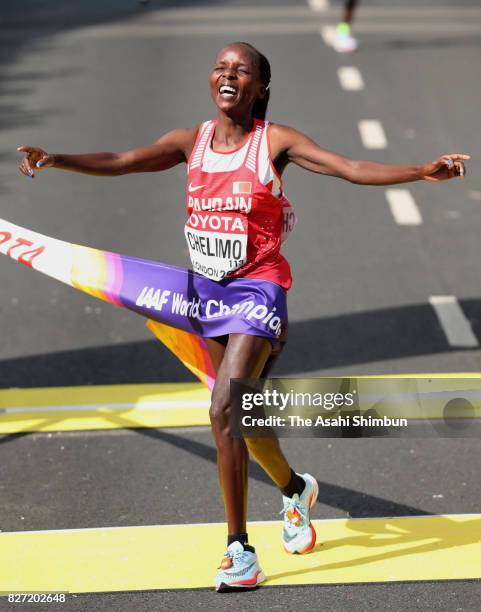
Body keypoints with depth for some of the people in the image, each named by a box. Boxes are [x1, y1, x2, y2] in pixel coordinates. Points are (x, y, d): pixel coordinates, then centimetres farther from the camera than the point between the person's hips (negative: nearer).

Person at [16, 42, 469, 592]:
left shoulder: (275, 141, -9)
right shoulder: (192, 141, 3)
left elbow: (351, 168, -18)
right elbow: (119, 163, -5)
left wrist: (422, 171, -31)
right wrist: (54, 159, -19)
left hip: (256, 289, -5)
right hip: (207, 289, 6)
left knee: (224, 411, -19)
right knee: (241, 414, 18)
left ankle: (240, 551, -12)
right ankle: (294, 489, 48)